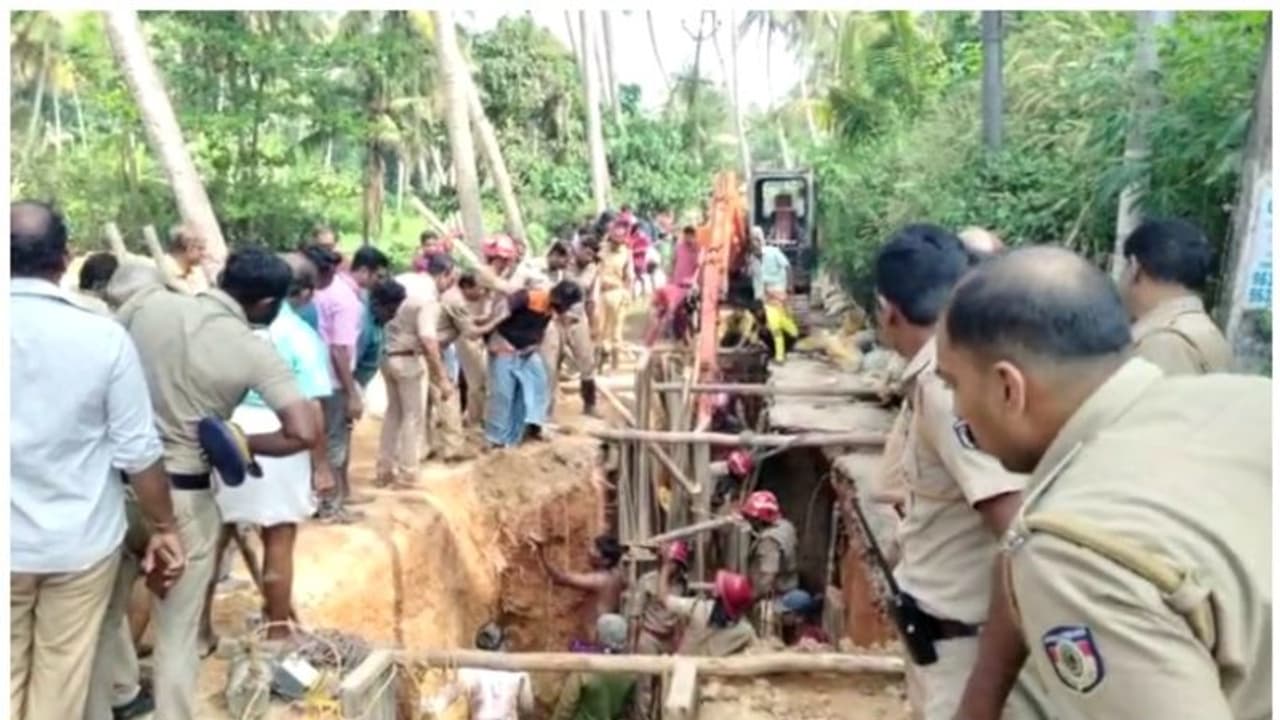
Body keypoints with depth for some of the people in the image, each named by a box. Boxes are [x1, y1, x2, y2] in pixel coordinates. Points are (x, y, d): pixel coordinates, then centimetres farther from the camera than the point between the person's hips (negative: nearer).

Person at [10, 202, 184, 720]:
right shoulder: (104, 336, -16)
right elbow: (139, 450, -13)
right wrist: (165, 528, 0)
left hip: (11, 543, 1)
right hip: (81, 541, -1)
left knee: (8, 674, 18)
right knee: (63, 675, 14)